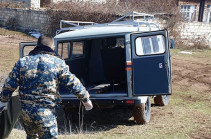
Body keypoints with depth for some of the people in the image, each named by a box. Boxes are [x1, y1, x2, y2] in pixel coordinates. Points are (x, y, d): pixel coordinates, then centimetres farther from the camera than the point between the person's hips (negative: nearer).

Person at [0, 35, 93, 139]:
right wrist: (86, 99, 11)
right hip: (46, 111, -4)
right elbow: (73, 83, 0)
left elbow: (10, 84, 8)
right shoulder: (57, 63, -3)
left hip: (25, 110, 4)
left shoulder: (22, 62, 6)